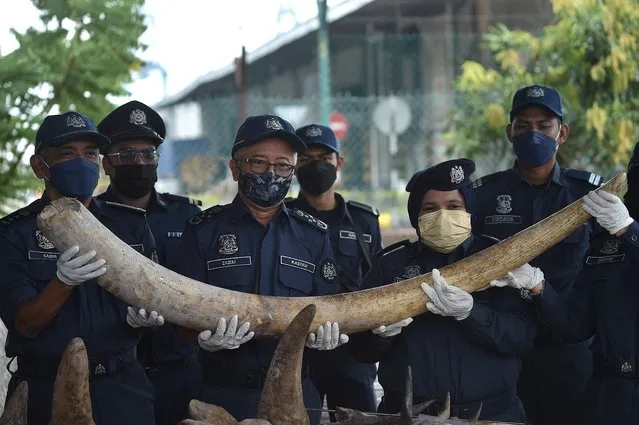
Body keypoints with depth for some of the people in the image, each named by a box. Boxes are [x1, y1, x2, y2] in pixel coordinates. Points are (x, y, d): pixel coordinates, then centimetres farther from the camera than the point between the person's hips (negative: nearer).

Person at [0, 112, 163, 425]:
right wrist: (63, 281, -28)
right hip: (47, 394, -2)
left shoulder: (130, 225, 3)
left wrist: (140, 319, -16)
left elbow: (153, 304, 6)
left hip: (123, 389, 3)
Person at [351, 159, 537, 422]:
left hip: (491, 413, -1)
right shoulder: (391, 263, 2)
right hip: (407, 413, 1)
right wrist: (380, 334, -18)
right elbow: (362, 350, 3)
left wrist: (469, 312, -24)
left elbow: (522, 336, -10)